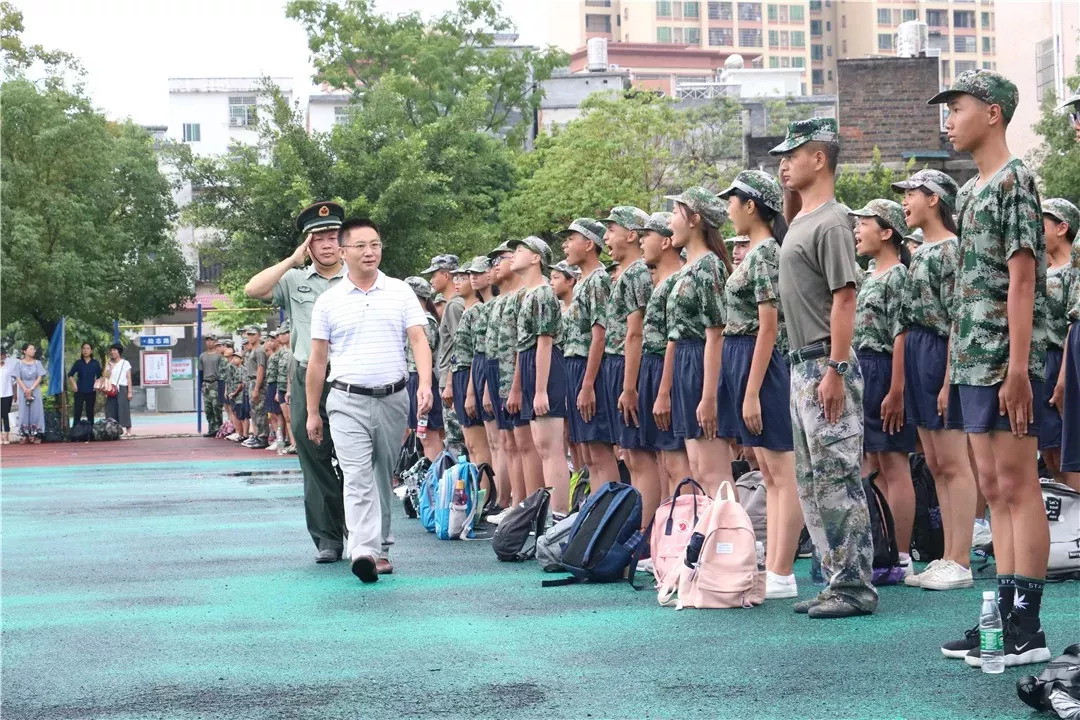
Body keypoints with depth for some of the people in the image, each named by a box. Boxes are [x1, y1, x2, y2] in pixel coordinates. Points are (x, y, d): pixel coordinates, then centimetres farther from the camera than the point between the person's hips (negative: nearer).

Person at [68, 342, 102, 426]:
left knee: (90, 412, 7)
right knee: (77, 412, -4)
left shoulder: (95, 363, 3)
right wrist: (73, 384, -5)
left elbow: (99, 377, 10)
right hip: (79, 391, -1)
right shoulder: (78, 363, 2)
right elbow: (70, 375, 9)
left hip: (91, 391, 1)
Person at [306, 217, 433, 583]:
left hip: (393, 399, 2)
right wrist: (312, 412, 7)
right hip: (348, 402, -2)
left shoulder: (400, 292, 6)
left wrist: (425, 383, -18)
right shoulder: (329, 301, 4)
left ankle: (381, 546, 22)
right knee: (358, 477, -14)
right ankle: (364, 550, -24)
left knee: (384, 476, 11)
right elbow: (317, 360, 7)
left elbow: (419, 340, -1)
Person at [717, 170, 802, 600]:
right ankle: (771, 568, 14)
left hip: (759, 363, -10)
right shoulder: (754, 251, 15)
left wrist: (752, 392, -20)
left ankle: (782, 577, -4)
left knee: (782, 475, -6)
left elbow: (769, 327, -18)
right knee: (769, 475, 10)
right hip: (742, 361, 10)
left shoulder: (764, 253, -13)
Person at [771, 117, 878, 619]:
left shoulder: (831, 222, -13)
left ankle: (855, 587, -4)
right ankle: (837, 580, 19)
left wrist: (835, 370, -22)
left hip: (825, 365, -11)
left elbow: (844, 299, -18)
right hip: (801, 366, 11)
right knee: (812, 482, 13)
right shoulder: (800, 221, 15)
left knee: (838, 478, -8)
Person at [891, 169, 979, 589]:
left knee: (953, 462, -6)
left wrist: (949, 380, -21)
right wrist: (907, 376, 16)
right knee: (936, 464, 10)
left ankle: (960, 563, -3)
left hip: (939, 353, -10)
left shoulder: (950, 250, -12)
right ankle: (948, 558, 15)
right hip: (916, 353, 10)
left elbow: (957, 320, -17)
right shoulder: (921, 252, 17)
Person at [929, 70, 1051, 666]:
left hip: (1005, 364, -9)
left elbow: (1022, 282, -15)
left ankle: (1026, 628, -4)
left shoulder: (1014, 181, -8)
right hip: (971, 363, 9)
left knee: (1017, 488, -6)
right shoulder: (969, 192, 18)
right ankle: (1005, 615, 16)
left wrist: (1017, 370, -19)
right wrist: (952, 371, 17)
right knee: (995, 490, 10)